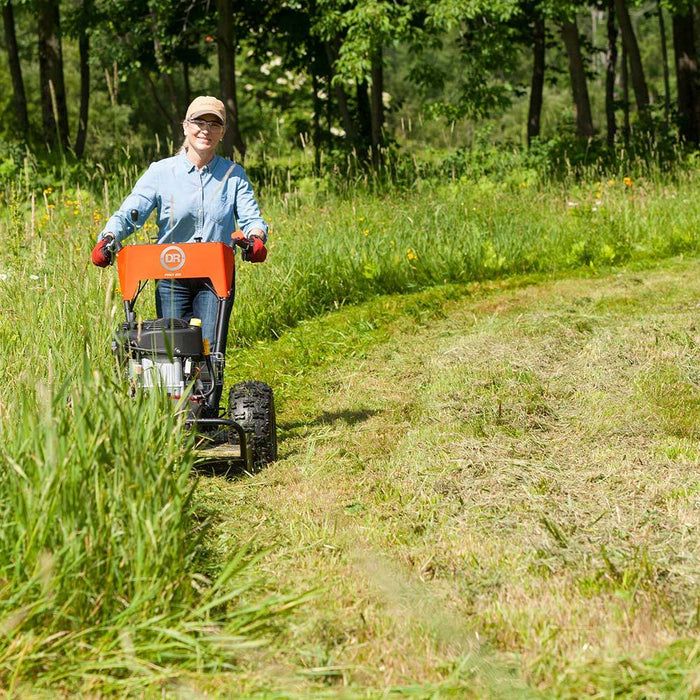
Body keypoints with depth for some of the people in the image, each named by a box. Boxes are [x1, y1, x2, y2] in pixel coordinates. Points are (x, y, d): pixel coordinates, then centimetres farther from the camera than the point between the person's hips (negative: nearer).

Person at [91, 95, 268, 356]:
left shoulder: (234, 174, 6)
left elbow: (251, 217, -2)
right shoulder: (161, 172, 2)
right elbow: (128, 213, -7)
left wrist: (255, 237, -26)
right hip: (171, 278, 0)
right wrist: (108, 238, -27)